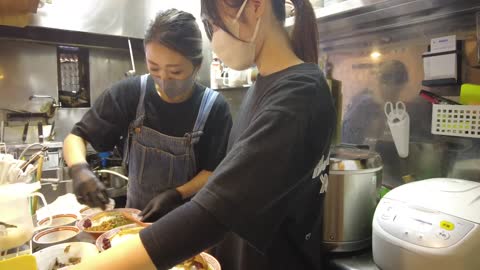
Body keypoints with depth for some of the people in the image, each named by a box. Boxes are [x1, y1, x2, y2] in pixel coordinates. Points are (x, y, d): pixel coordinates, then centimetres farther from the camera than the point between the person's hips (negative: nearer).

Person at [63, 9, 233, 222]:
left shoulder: (214, 108, -13)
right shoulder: (130, 93, -10)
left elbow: (214, 172, -7)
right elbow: (76, 137, -3)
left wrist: (177, 194, -21)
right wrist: (79, 169, -22)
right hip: (135, 214, 2)